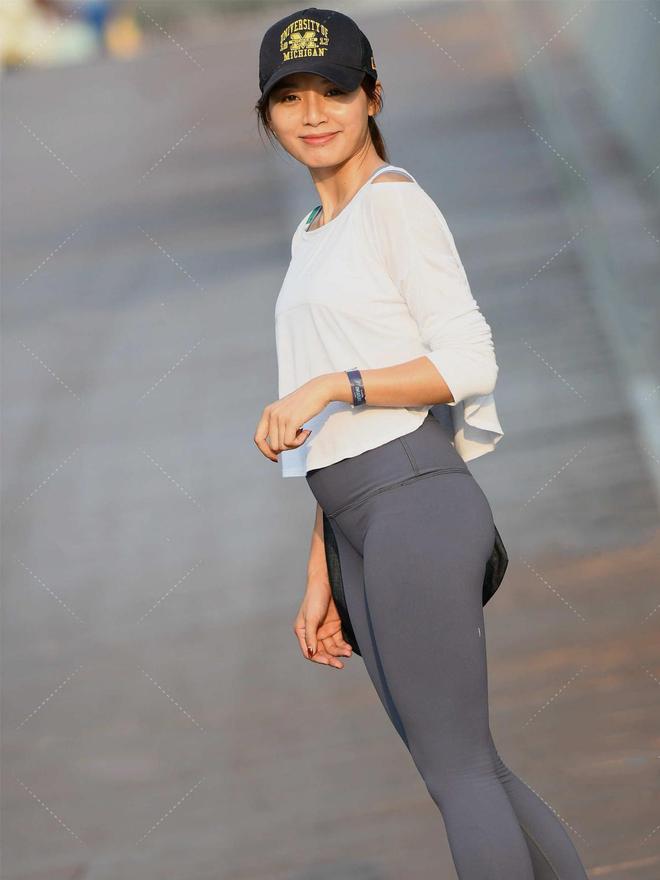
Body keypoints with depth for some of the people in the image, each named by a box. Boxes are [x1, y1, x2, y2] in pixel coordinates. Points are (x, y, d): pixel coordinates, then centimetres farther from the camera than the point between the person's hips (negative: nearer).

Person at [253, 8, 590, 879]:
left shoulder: (396, 202, -4)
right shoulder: (314, 239, 22)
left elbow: (469, 365, -12)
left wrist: (326, 387, -21)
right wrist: (320, 580, 17)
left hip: (417, 509, -9)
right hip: (363, 533, 9)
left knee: (457, 771, -6)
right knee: (471, 773, 11)